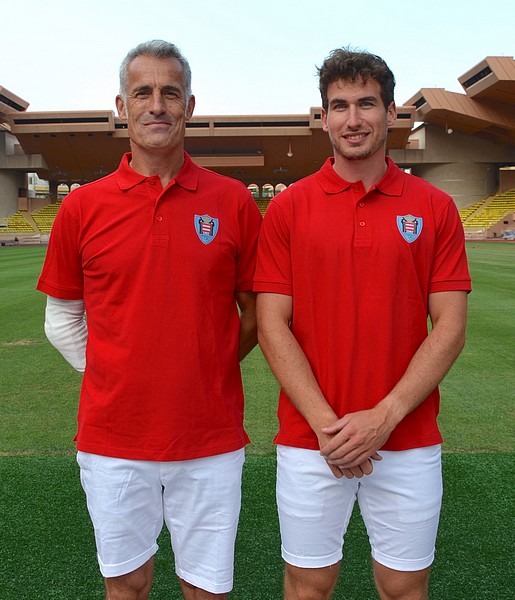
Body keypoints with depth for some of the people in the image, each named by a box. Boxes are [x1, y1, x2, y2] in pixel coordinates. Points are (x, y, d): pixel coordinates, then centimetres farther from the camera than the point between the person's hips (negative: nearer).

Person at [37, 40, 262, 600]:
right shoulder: (83, 206, -1)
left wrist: (207, 371, 2)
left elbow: (257, 311, 5)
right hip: (112, 441, 1)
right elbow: (62, 317, 8)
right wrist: (112, 381, 3)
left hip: (210, 439, 0)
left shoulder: (233, 201, -3)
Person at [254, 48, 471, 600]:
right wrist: (325, 424, -12)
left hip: (409, 441, 1)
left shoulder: (434, 208, 1)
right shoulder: (287, 208, -1)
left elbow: (449, 327, -3)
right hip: (309, 440, 0)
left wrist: (385, 415, -12)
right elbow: (272, 326, -5)